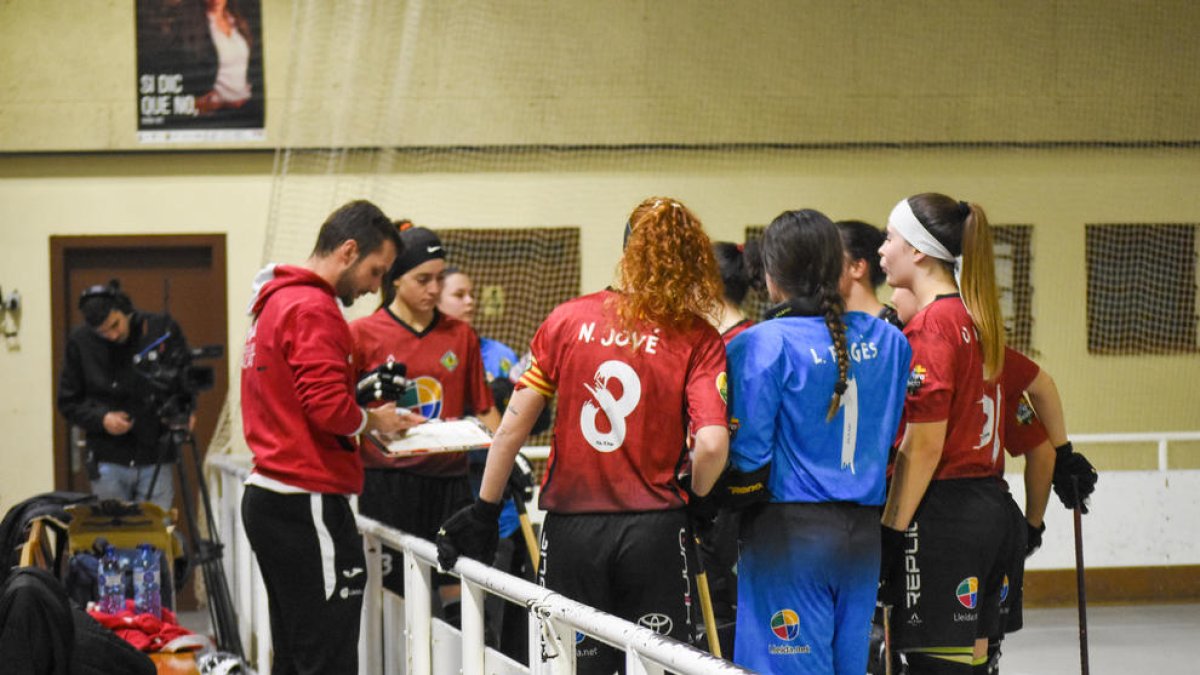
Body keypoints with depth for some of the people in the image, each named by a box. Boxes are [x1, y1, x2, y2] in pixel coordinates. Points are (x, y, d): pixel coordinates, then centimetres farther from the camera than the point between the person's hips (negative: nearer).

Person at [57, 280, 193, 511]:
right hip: (108, 463, 1)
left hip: (155, 460, -1)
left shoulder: (163, 330, -3)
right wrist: (101, 419, -11)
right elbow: (68, 402, 6)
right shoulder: (80, 342, 0)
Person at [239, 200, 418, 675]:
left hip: (267, 497, 10)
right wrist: (373, 422, -3)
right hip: (307, 505, -10)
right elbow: (328, 408, -22)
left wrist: (367, 410, 10)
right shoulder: (314, 310, -13)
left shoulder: (276, 302, 18)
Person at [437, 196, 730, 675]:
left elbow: (512, 428, 3)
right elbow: (712, 445, -15)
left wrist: (483, 511, 12)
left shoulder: (567, 321, 2)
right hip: (654, 530, -1)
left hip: (571, 528, 2)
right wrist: (694, 500, 6)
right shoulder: (697, 338, -4)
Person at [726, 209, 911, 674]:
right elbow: (889, 436, 12)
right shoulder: (887, 341, 5)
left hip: (789, 531, -6)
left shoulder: (761, 345, -12)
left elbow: (747, 452, -14)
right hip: (864, 531, 6)